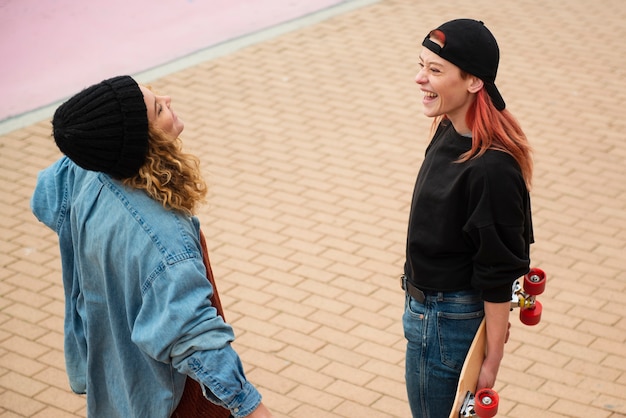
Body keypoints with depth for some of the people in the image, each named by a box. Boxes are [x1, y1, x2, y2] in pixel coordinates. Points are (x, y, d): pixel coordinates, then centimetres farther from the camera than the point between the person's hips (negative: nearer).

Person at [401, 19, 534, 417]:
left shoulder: (491, 168, -29)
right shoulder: (450, 131, -2)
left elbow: (499, 275, -23)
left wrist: (493, 359, -16)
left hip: (448, 321, -9)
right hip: (428, 304, 9)